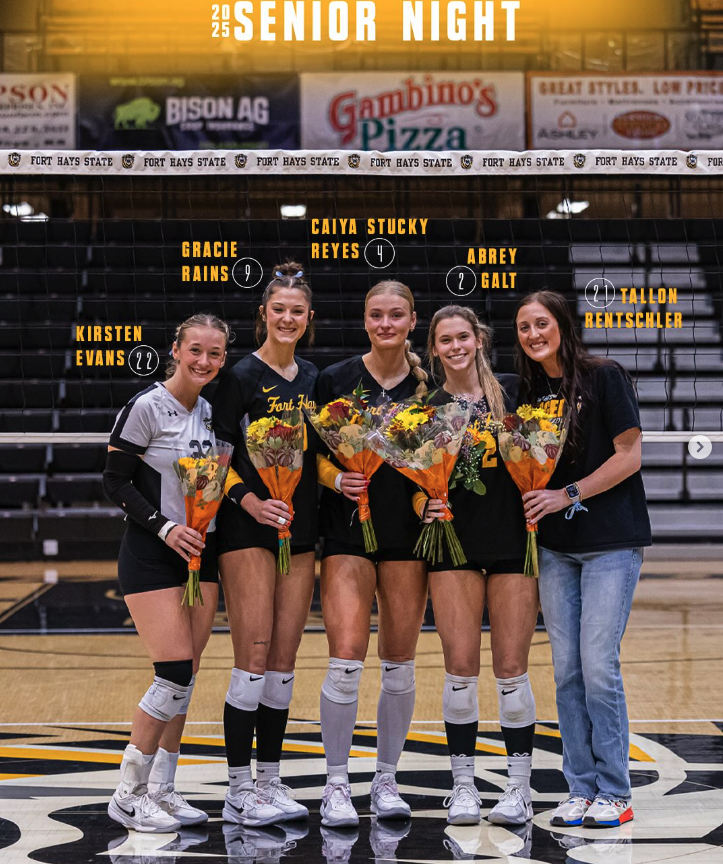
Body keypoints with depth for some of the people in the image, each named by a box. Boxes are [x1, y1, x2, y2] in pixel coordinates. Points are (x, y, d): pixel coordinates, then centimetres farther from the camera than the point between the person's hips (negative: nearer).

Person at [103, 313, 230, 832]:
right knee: (175, 676, -12)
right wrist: (166, 527, -18)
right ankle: (128, 794, 3)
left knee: (185, 677, 7)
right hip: (151, 556, -7)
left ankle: (160, 791, 17)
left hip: (201, 553, 7)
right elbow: (116, 482, -10)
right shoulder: (147, 407, -10)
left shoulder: (212, 411, 10)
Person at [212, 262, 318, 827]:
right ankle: (239, 790, 0)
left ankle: (270, 780, 15)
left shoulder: (312, 377, 13)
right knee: (253, 657, -8)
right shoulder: (243, 374, -5)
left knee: (284, 658, 7)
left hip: (301, 526, 6)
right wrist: (249, 499, -20)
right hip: (249, 528, -6)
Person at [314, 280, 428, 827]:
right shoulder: (336, 380, 0)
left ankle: (386, 781, 21)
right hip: (348, 531, -2)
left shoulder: (428, 384, 5)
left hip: (408, 534, 2)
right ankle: (337, 786, 3)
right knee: (346, 661, -10)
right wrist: (339, 480, -17)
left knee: (400, 664, 7)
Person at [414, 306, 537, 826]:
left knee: (511, 666, 0)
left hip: (514, 539, -1)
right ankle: (464, 785, 11)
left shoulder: (513, 392, 5)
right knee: (461, 666, -2)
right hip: (454, 542, 1)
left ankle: (520, 787, 10)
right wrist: (425, 505, -10)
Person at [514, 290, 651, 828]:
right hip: (556, 547, 6)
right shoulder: (531, 392, 12)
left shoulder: (605, 376, -5)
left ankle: (614, 792, 3)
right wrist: (531, 499, -4)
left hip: (611, 542, -5)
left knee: (599, 666, -9)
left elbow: (629, 456, -9)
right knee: (566, 670, 4)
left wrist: (568, 495, -14)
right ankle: (581, 789, 13)